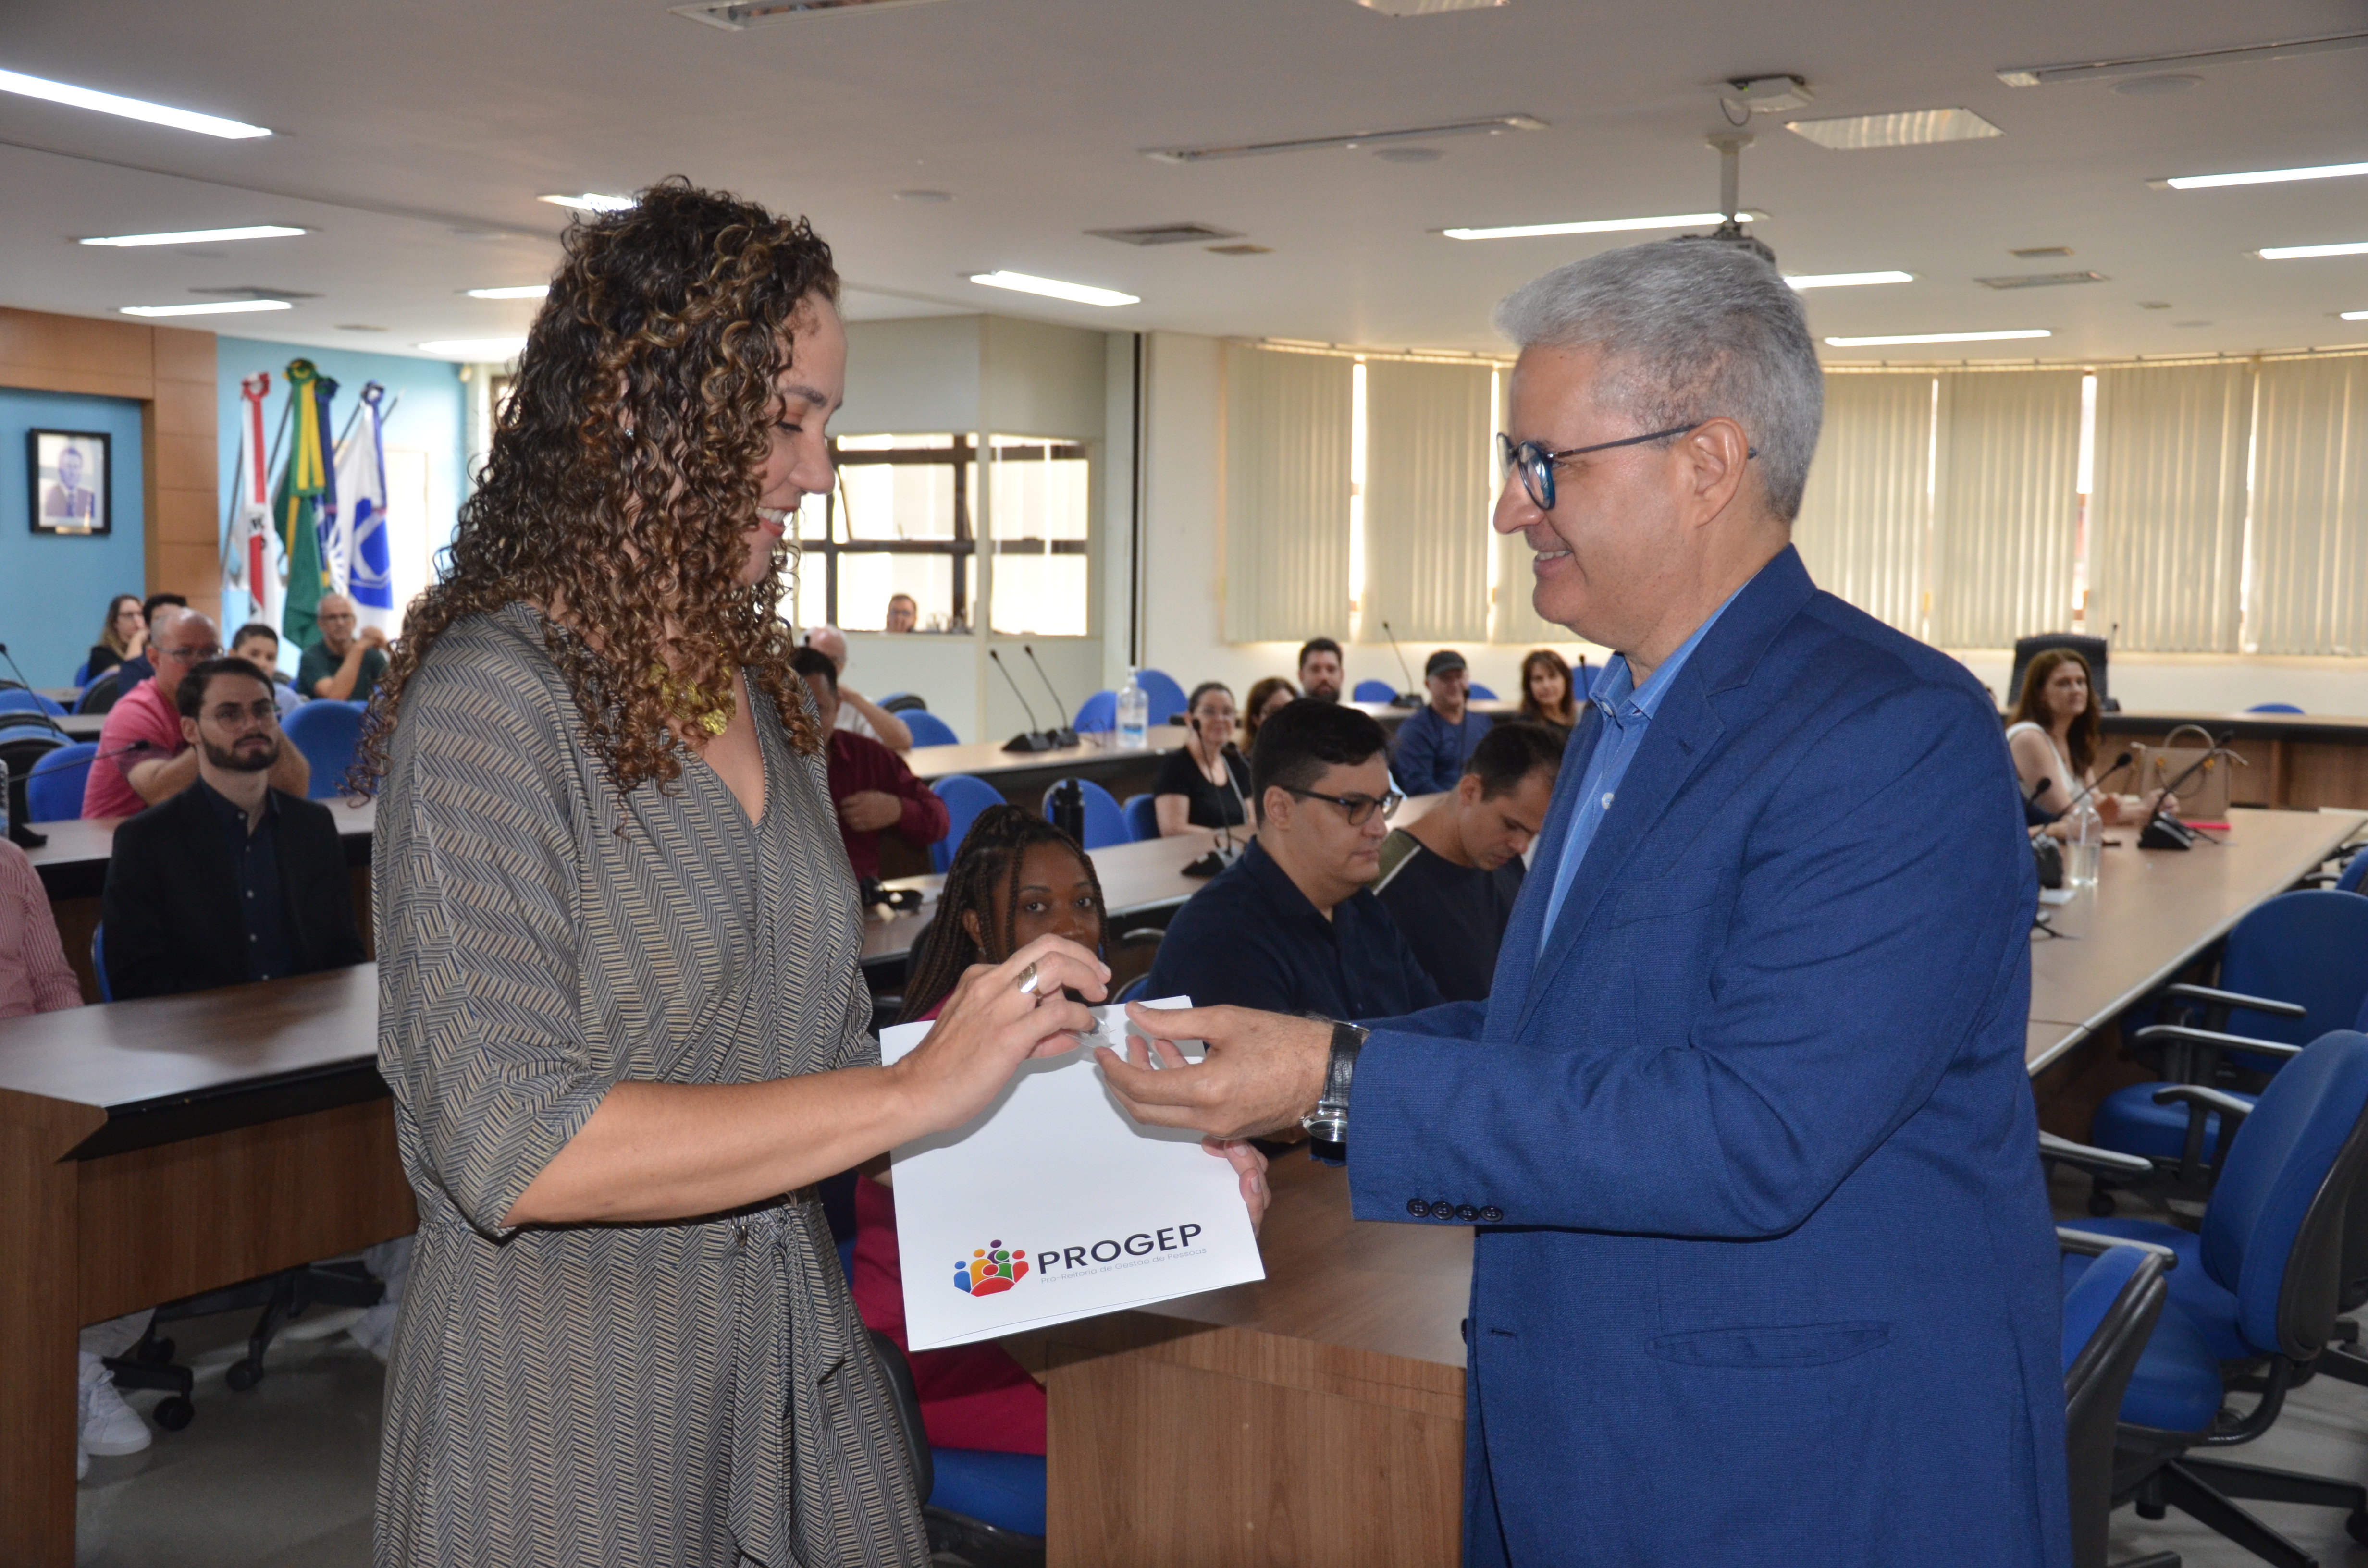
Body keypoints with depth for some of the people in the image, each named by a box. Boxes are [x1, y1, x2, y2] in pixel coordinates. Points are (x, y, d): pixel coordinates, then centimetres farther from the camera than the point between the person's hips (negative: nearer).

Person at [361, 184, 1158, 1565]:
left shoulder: (767, 698, 7)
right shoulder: (493, 697, -17)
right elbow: (510, 1144, -25)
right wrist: (913, 1092, -25)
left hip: (801, 1370, 7)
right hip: (568, 1410, -7)